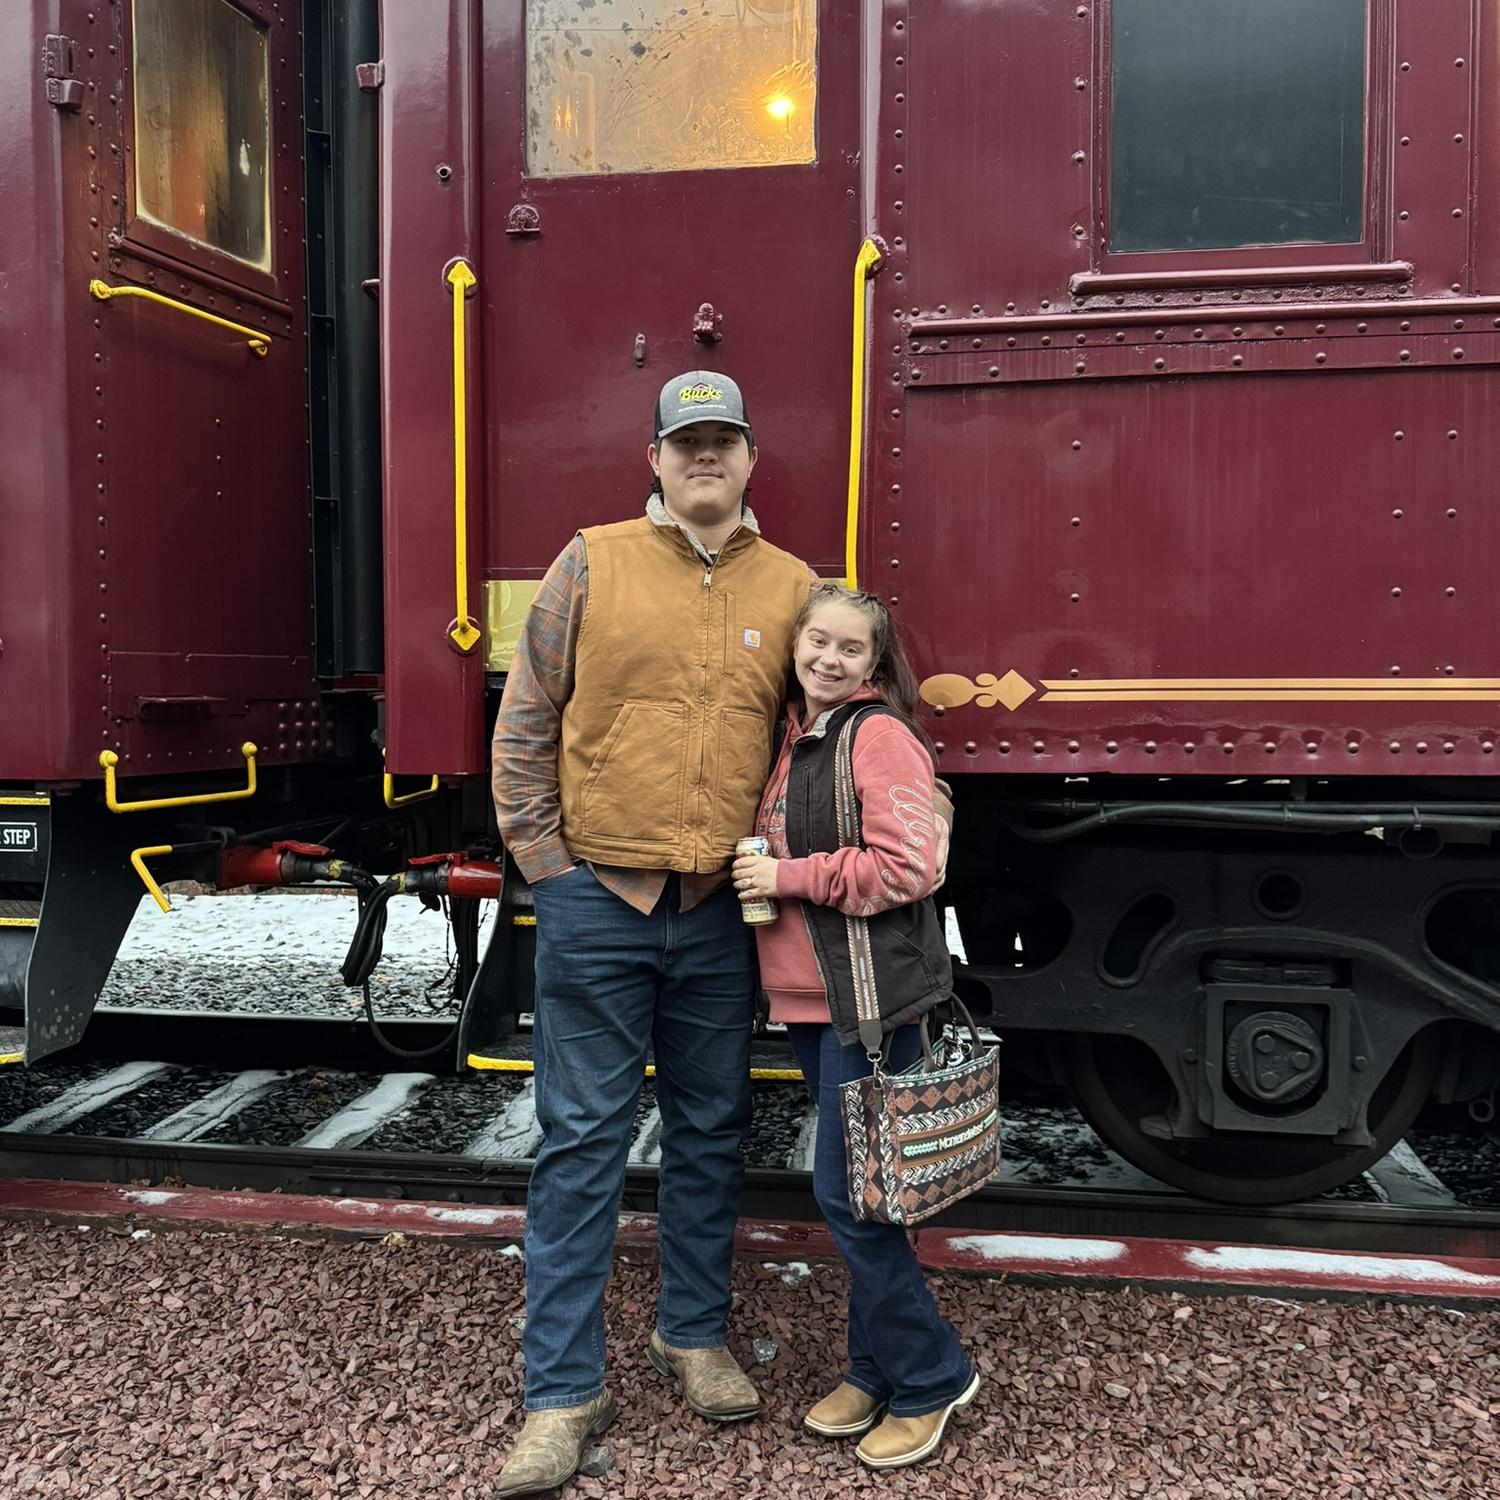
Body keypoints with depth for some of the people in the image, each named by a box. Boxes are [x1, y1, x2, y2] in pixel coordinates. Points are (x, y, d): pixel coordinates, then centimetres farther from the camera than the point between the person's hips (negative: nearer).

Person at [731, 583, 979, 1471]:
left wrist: (790, 877, -17)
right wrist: (758, 875, 5)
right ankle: (878, 1368, 32)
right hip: (809, 995, 8)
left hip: (871, 996, -8)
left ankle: (931, 1378, 16)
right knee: (851, 1191, 17)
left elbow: (902, 868, -21)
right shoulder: (792, 737, 12)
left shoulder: (882, 737, -12)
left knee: (848, 1193, -3)